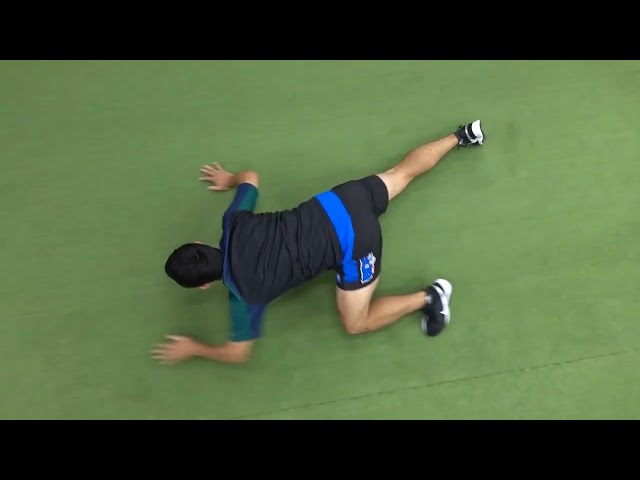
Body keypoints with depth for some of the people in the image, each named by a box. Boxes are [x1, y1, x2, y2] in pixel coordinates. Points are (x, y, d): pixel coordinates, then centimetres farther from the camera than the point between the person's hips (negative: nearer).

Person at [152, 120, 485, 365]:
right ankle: (460, 137, 39)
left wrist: (193, 349, 16)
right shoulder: (233, 222, 1)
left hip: (353, 243, -6)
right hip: (339, 202, 7)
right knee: (403, 173, 29)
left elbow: (239, 353, 4)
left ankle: (428, 297, 7)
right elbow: (251, 177, 20)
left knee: (356, 323, 7)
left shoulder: (242, 291, -10)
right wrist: (230, 180, 42)